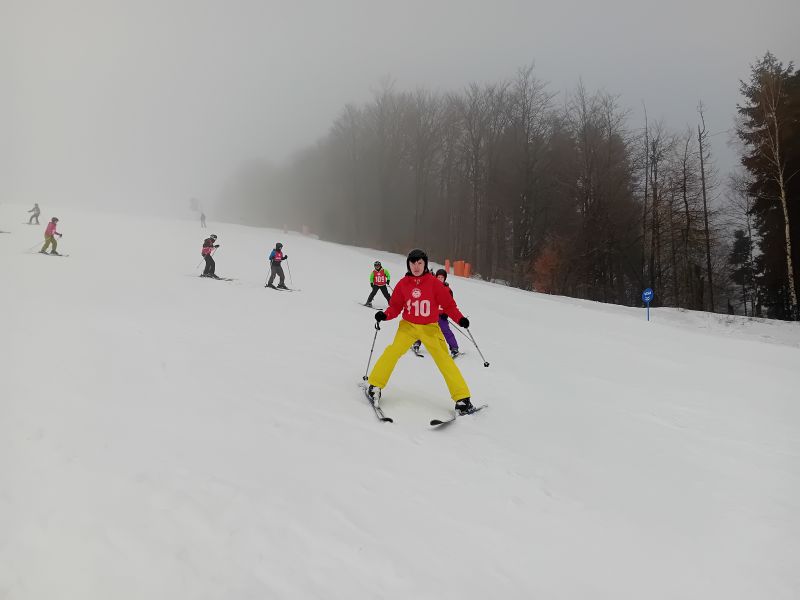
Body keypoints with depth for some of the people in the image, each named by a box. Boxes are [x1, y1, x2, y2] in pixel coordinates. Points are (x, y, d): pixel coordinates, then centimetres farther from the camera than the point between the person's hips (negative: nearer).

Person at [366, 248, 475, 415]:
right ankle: (375, 386, -4)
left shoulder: (434, 283, -10)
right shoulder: (403, 284, -4)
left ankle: (462, 398, -4)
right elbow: (395, 307, 2)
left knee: (444, 359, -10)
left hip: (430, 328, -1)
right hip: (408, 326, 1)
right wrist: (385, 315, -16)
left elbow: (448, 304, -7)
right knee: (393, 351, -20)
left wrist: (460, 319, -21)